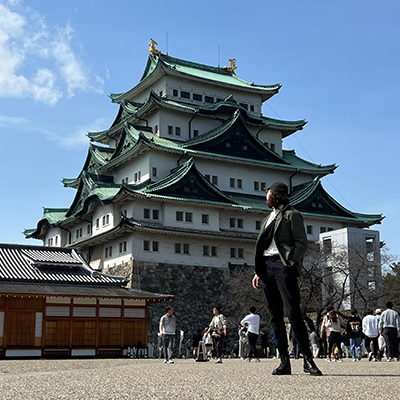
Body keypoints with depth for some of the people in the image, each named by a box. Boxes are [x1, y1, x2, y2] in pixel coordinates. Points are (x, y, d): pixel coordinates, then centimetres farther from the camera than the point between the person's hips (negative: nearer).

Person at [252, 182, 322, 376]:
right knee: (275, 316, 2)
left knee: (293, 313, -13)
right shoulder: (267, 219, 27)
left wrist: (291, 260, -19)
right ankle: (284, 361, 4)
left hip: (283, 265, -7)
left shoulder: (291, 215, 4)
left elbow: (302, 243, -5)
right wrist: (258, 271, 15)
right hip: (266, 267, 7)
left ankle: (308, 359, -9)